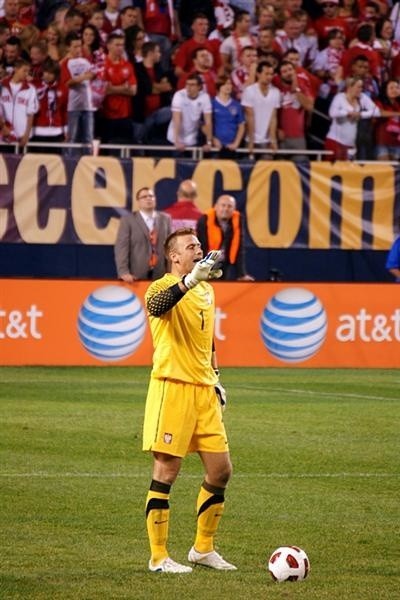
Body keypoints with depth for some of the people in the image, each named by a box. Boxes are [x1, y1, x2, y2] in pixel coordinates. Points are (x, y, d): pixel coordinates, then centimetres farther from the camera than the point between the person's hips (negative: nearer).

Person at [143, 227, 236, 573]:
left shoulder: (206, 290, 16)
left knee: (220, 470, 9)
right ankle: (159, 558, 3)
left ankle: (203, 549, 23)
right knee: (166, 471, -4)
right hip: (172, 386, -8)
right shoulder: (164, 287, -9)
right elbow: (156, 306, -35)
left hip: (204, 389, 8)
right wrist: (190, 280, -46)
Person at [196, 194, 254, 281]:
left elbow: (240, 248, -4)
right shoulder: (205, 220, -16)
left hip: (228, 264, 3)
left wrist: (242, 274, -7)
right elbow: (202, 249, -17)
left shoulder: (238, 219, -6)